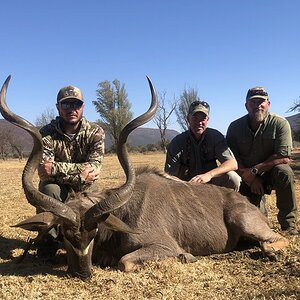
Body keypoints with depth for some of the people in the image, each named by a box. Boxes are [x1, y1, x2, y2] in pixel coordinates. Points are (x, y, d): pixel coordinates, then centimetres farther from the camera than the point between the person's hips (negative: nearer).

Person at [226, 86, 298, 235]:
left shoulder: (280, 124, -12)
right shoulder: (235, 127, -5)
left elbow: (284, 157, -20)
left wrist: (254, 170, -23)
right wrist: (251, 179, -18)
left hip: (271, 172, -1)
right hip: (247, 178, 1)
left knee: (285, 172, -34)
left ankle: (289, 224, -19)